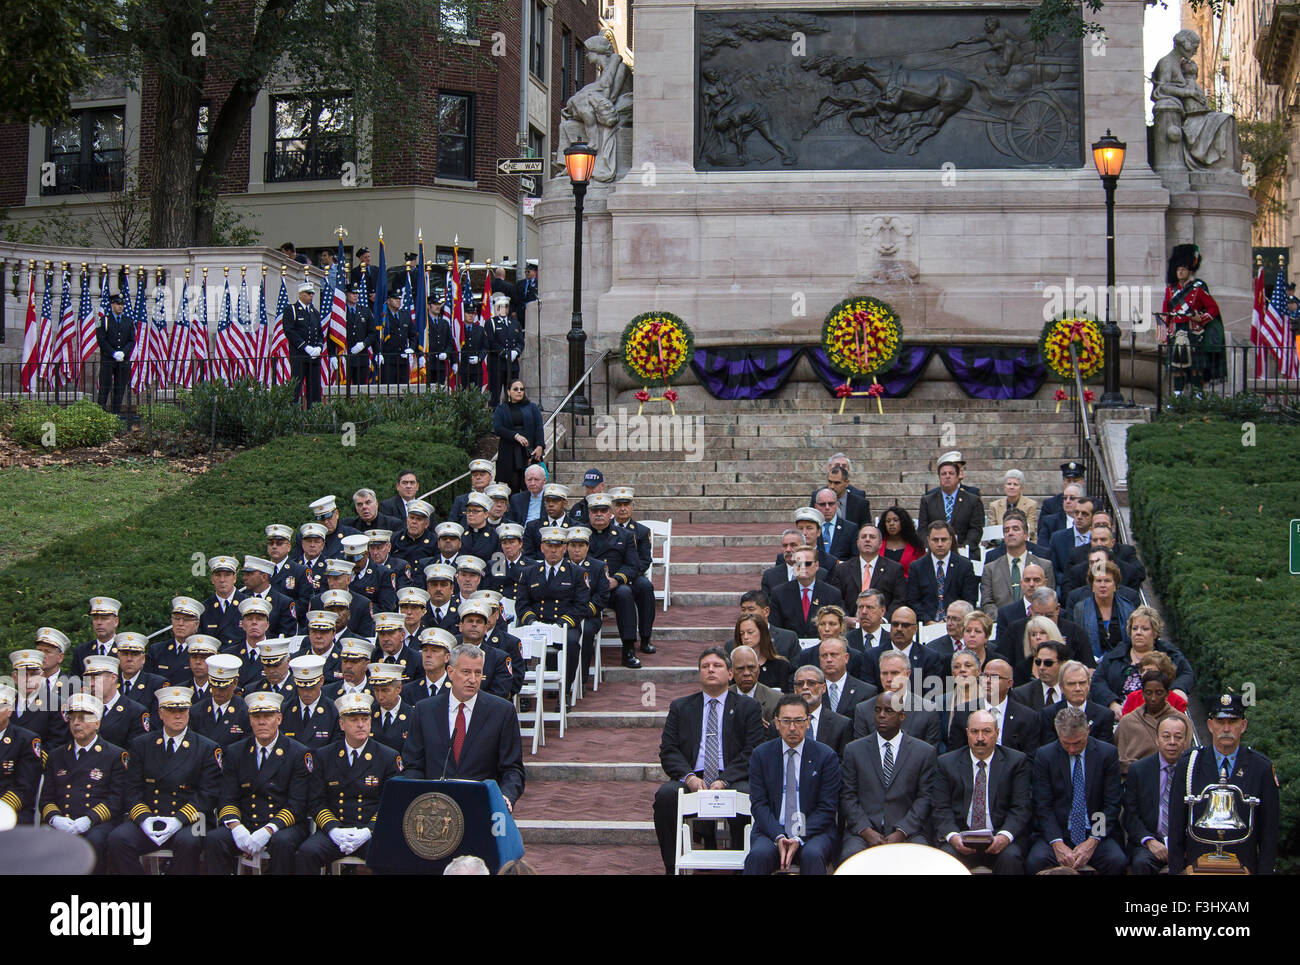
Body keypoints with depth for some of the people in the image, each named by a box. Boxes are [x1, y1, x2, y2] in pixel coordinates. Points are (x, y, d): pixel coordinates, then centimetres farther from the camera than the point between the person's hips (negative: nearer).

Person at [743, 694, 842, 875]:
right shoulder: (761, 755, 8)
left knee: (813, 855, -33)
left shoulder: (826, 756, 3)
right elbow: (758, 804, 2)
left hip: (814, 831, -1)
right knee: (758, 855, -31)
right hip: (771, 831, 1)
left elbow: (827, 808, -1)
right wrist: (779, 837, -14)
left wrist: (799, 839, -14)